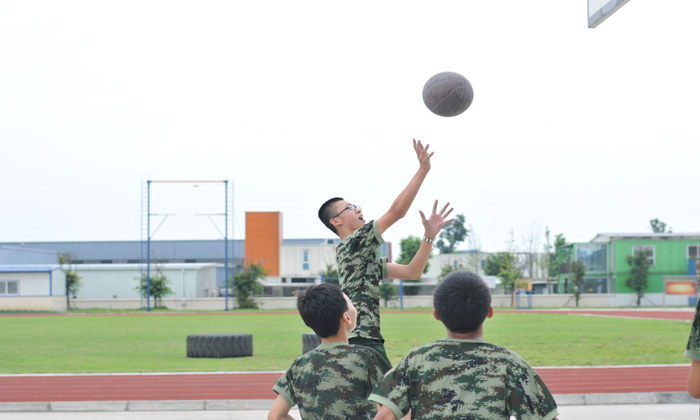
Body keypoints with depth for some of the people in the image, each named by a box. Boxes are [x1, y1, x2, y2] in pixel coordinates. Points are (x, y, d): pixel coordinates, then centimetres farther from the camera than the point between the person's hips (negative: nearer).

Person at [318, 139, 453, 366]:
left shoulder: (367, 258, 22)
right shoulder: (349, 246, -7)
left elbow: (412, 272, 20)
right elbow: (397, 211, -12)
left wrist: (429, 235, 12)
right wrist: (423, 170, -11)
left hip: (371, 343, 10)